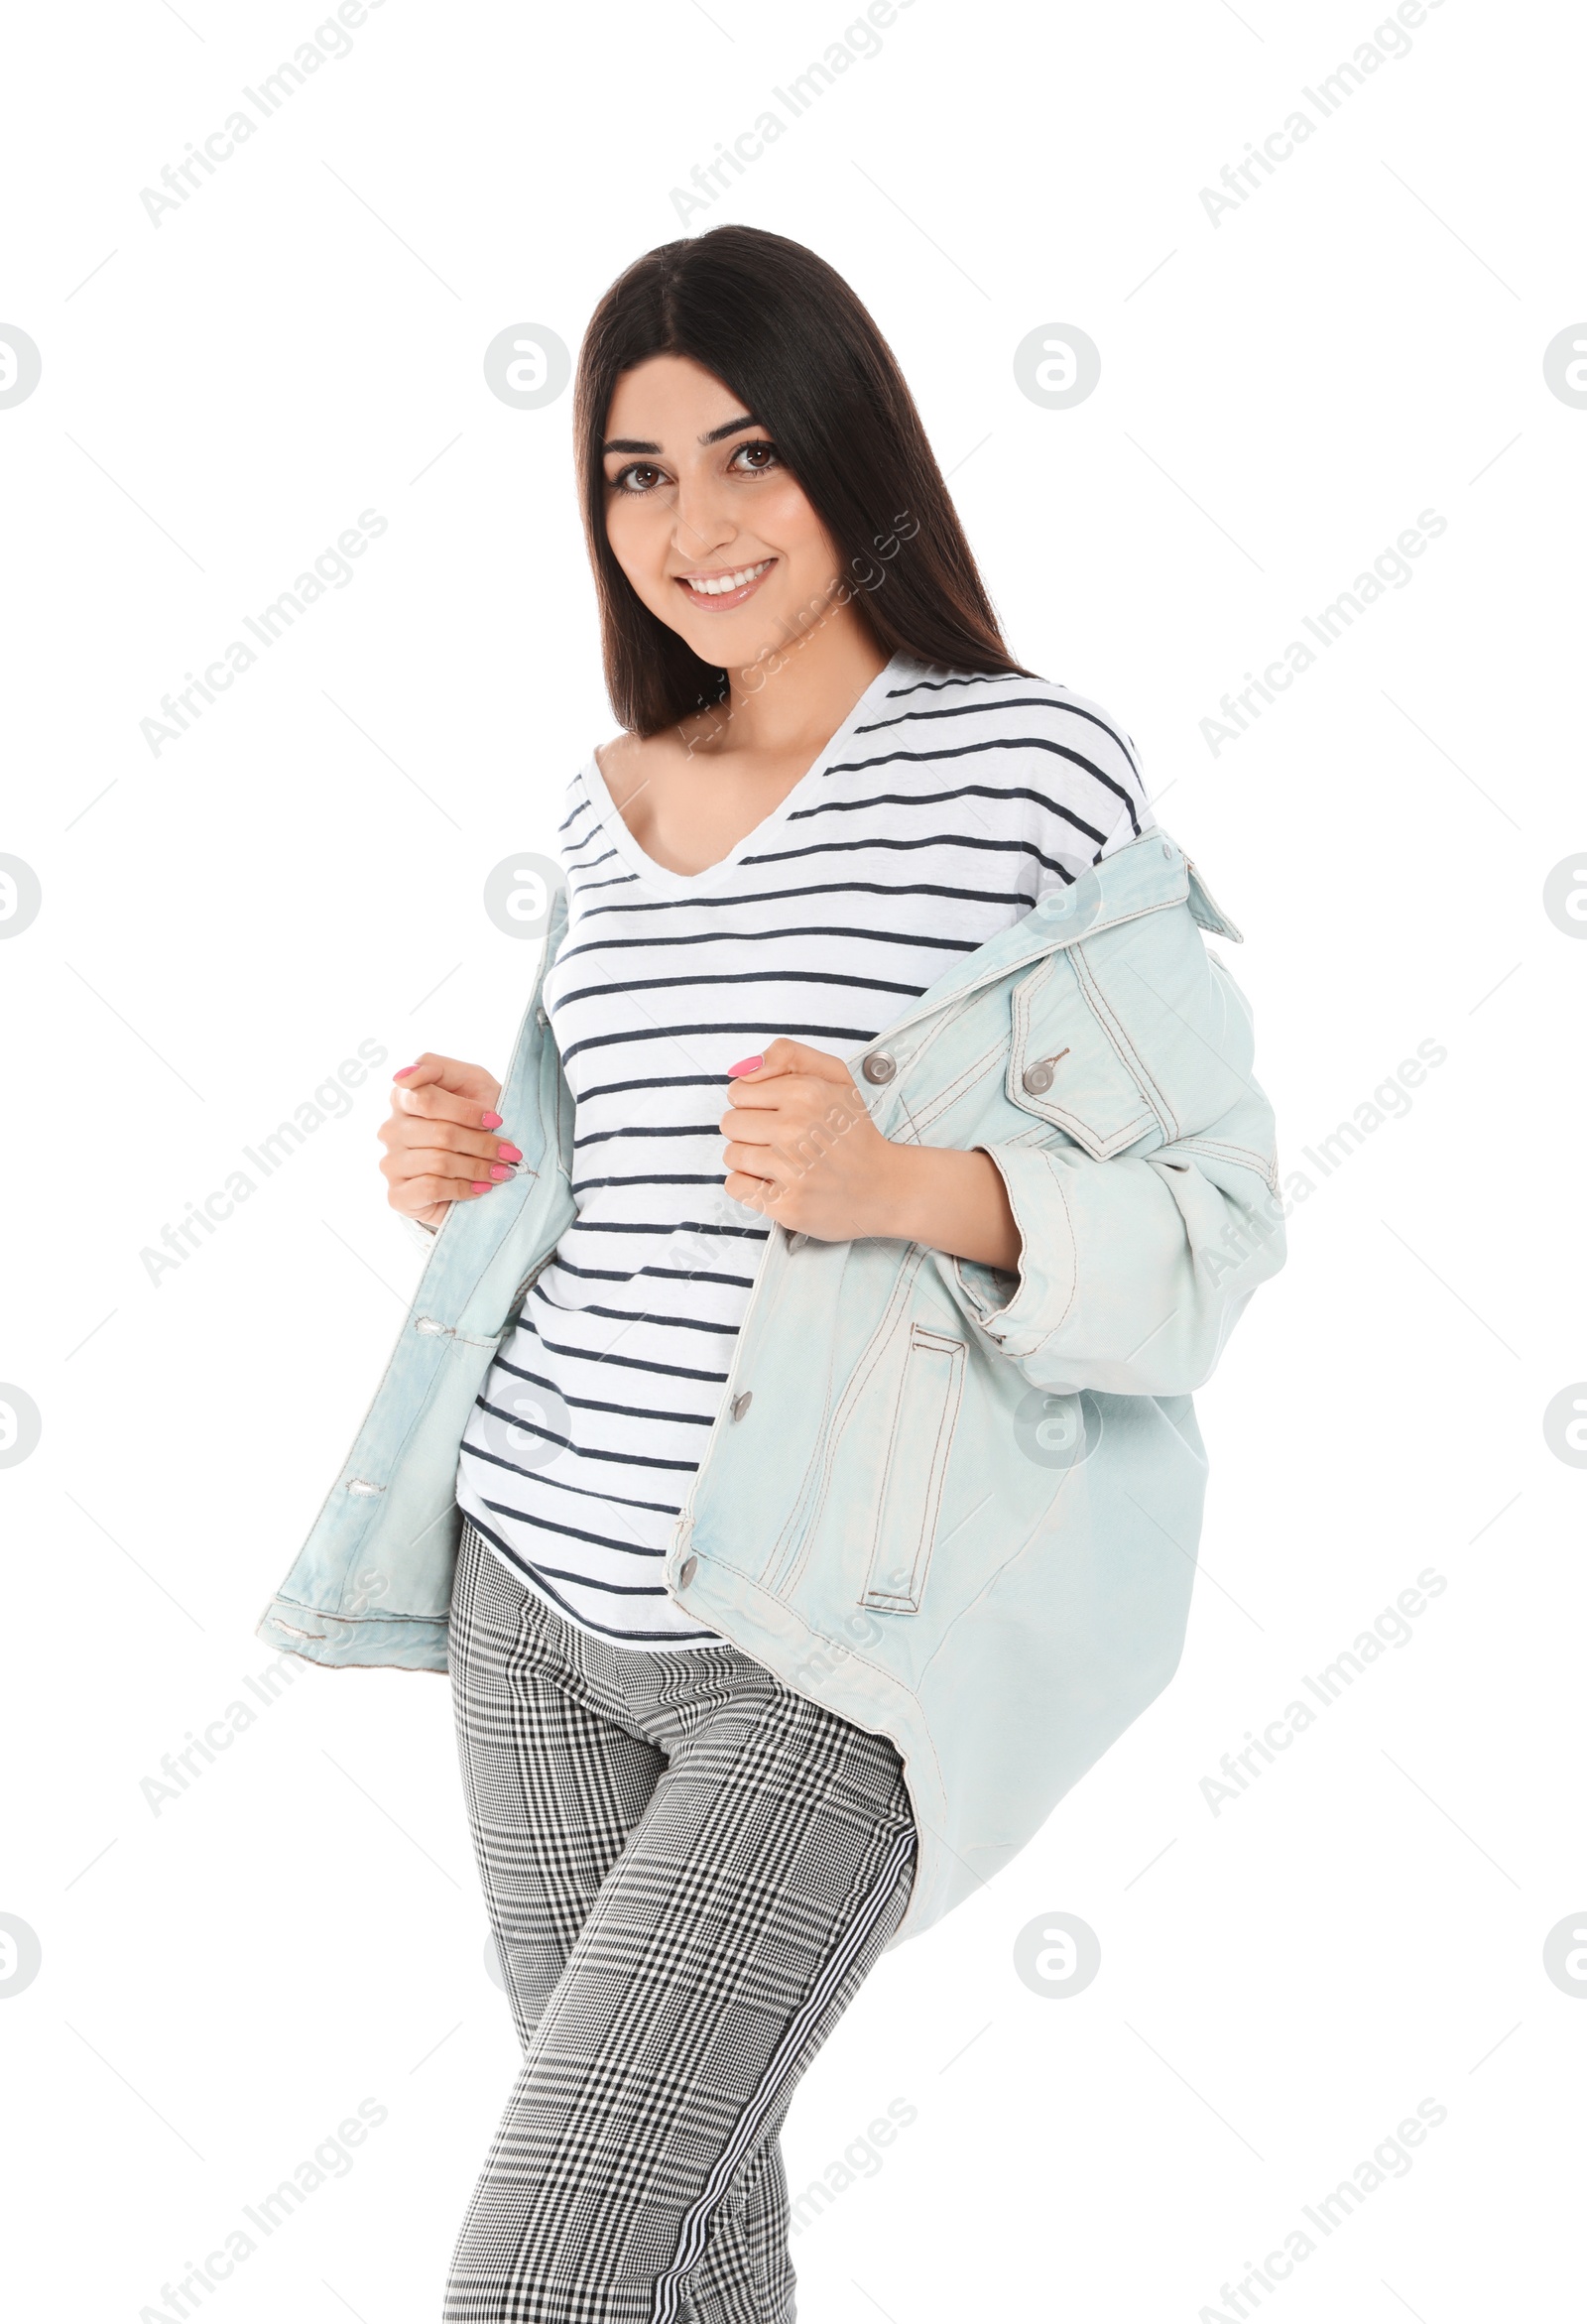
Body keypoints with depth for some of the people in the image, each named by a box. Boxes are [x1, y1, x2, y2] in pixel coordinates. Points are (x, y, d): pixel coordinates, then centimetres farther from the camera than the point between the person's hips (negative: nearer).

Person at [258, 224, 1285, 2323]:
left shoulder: (1035, 764, -8)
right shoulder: (611, 805, 10)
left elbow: (1209, 1223, -8)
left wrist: (910, 1185, -25)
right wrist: (466, 1168, 3)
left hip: (839, 1647, -6)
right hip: (544, 1595, 6)